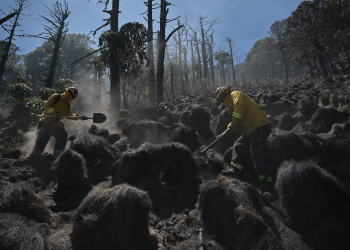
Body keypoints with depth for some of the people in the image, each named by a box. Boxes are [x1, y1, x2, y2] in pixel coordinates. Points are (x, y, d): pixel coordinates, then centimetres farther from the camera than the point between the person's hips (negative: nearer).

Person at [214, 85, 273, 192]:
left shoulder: (235, 94, -2)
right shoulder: (233, 103, 27)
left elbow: (240, 105, -25)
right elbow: (235, 122, 30)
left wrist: (234, 122, -25)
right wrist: (225, 133, 26)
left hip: (259, 126, -11)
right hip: (252, 129, 11)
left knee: (258, 154, -10)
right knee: (238, 146, 15)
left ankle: (267, 183, -3)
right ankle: (236, 170, 18)